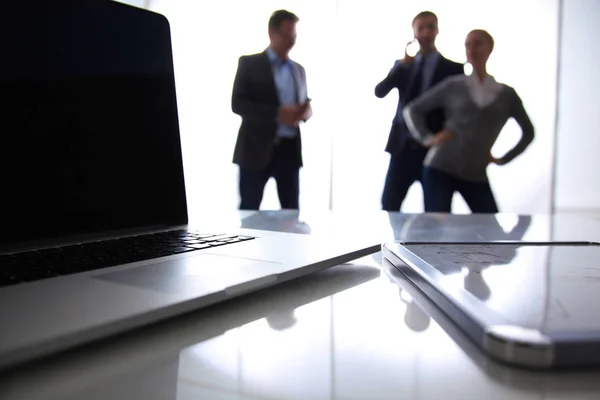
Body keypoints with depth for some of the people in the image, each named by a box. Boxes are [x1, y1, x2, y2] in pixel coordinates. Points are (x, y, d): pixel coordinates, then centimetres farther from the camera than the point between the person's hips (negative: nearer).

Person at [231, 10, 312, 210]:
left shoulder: (298, 69, 16)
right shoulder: (249, 63, 0)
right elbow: (238, 104, -9)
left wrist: (306, 111, -5)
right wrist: (277, 113, -21)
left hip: (289, 149, 5)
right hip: (257, 149, -4)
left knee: (291, 210, 8)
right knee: (249, 211, 0)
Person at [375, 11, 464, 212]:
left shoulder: (452, 68, 2)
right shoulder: (402, 65, 10)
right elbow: (379, 92, -4)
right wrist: (403, 65, -15)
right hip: (402, 146, 2)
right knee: (389, 205, 1)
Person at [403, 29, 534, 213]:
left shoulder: (506, 95, 8)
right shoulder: (454, 86, 4)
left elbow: (528, 132, 21)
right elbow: (412, 109, 8)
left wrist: (504, 158, 11)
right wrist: (426, 138, -4)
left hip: (476, 176, 2)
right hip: (440, 168, -2)